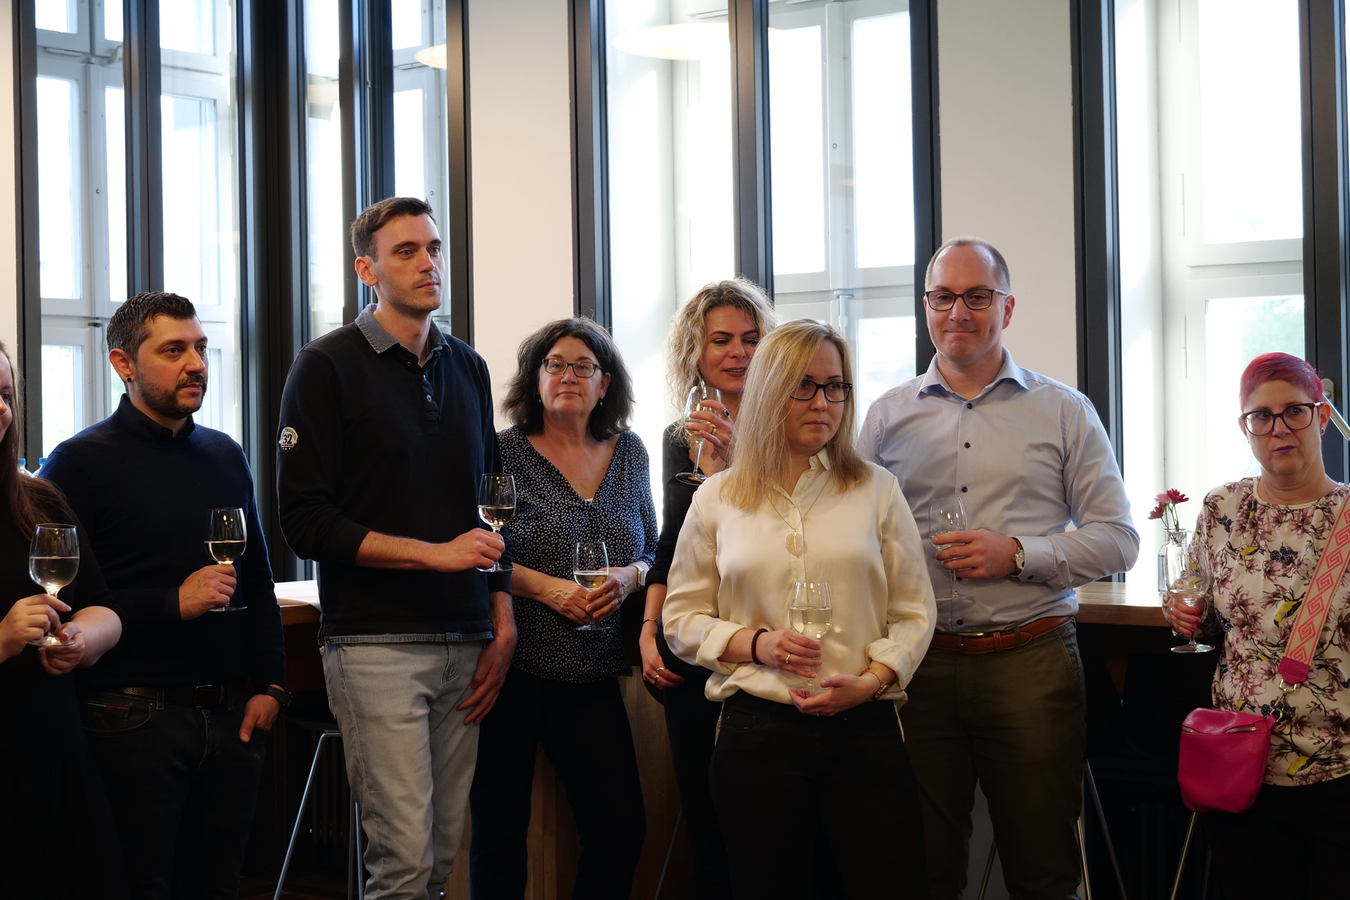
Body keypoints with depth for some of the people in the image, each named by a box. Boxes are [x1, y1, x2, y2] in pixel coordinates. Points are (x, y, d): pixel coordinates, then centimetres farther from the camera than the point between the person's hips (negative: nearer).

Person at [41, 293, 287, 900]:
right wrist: (174, 602, -18)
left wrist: (269, 684, 9)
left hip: (232, 714, 5)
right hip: (133, 717, -5)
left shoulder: (225, 456, 14)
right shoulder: (81, 463, -5)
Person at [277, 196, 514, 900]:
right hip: (376, 643, -5)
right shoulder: (328, 367, -2)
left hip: (465, 643, 5)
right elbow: (304, 520, -9)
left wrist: (503, 626, 11)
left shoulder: (468, 368, 16)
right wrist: (434, 552, -13)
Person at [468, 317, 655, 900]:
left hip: (592, 676, 4)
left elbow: (652, 554, 16)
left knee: (622, 830, 0)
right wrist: (549, 588, -16)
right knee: (500, 832, 3)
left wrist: (628, 577, -6)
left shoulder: (628, 453, 11)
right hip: (514, 669, -4)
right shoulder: (504, 453, -3)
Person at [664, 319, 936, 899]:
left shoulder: (877, 491, 8)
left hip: (863, 726, 0)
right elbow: (682, 618, 9)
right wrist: (755, 644, -8)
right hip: (757, 729, 0)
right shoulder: (716, 499, 8)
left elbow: (913, 611, 7)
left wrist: (870, 681, -10)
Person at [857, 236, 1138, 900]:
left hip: (1031, 663, -1)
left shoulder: (1064, 412, 6)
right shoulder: (888, 416, 11)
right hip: (920, 664, 2)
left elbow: (1117, 539, 2)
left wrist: (1018, 555, -12)